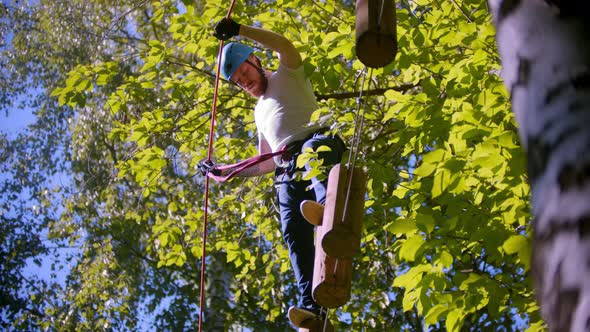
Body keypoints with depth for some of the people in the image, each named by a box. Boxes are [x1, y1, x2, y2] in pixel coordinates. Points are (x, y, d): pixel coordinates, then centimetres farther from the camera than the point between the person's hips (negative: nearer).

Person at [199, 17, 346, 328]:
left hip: (317, 142, -6)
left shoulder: (288, 75, 23)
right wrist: (224, 170, 34)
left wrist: (239, 30, -1)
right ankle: (310, 303, -34)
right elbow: (266, 163, 37)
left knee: (313, 152, -43)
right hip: (287, 171, 6)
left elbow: (285, 45, -1)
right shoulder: (260, 112, 39)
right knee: (293, 231, -18)